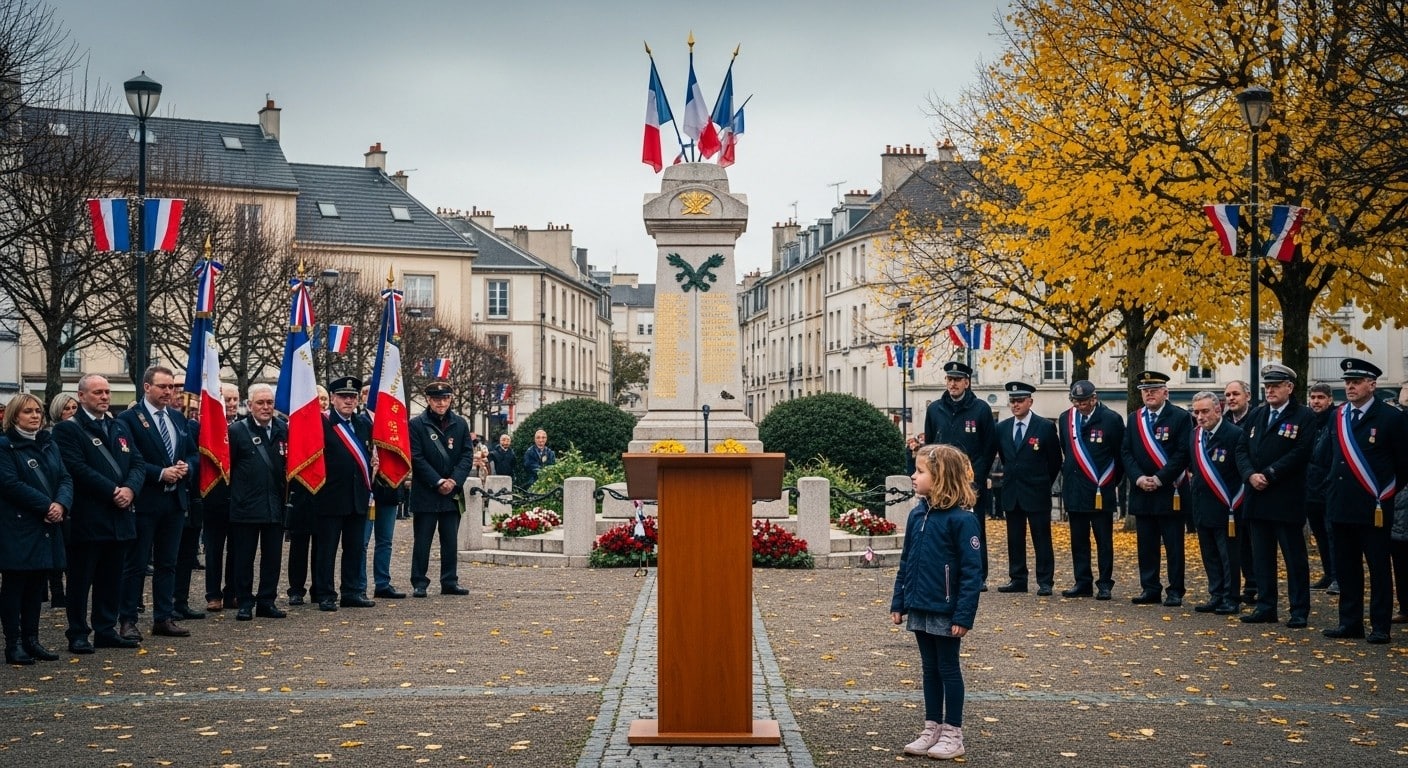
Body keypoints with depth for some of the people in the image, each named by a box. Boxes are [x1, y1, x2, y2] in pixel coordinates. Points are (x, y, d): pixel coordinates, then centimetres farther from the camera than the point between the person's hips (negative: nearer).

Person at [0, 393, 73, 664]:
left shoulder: (48, 443, 14)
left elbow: (65, 478, 7)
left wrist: (61, 504, -12)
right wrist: (47, 505, -18)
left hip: (47, 527, 6)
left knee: (37, 585, 10)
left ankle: (31, 640, 17)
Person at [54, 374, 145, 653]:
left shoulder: (120, 428, 17)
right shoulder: (67, 429, -5)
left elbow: (138, 463, 10)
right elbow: (77, 468, -16)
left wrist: (130, 488, -10)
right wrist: (113, 491, -19)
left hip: (119, 515, 6)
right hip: (87, 518, -6)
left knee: (112, 578, 11)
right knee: (81, 578, 1)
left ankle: (106, 630, 19)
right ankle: (78, 634, 7)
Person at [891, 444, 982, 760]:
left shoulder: (961, 518, -16)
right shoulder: (917, 514, 5)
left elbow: (972, 571, -17)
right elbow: (906, 562, 12)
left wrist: (964, 615, -20)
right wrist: (899, 602, 10)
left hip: (946, 613, -7)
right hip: (920, 610, 7)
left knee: (948, 669, 5)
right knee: (930, 669, 15)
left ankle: (953, 734, 16)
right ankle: (932, 728, 25)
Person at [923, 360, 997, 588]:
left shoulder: (981, 409, 0)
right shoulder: (934, 409, 9)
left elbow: (990, 447, 1)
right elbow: (928, 444, 14)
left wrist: (977, 476, -5)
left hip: (973, 481, -3)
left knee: (975, 530, 1)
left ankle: (979, 577, 8)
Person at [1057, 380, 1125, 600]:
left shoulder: (1111, 419, -6)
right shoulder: (1065, 418, 7)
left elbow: (1121, 454, 1)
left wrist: (1112, 482, 5)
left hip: (1101, 491, -4)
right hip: (1074, 490, 4)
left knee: (1103, 540, 2)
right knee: (1078, 540, 8)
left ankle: (1104, 584, 7)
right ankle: (1083, 583, 15)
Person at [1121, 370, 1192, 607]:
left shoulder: (1180, 417, -3)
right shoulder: (1134, 419, 11)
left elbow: (1183, 453, -10)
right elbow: (1126, 452, 8)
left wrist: (1159, 479, -14)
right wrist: (1139, 478, -7)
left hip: (1169, 491, -4)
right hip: (1142, 491, 5)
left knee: (1174, 544, 0)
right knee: (1145, 544, 7)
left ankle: (1175, 591, 4)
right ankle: (1149, 589, 14)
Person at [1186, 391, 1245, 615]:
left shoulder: (1235, 434, -11)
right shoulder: (1194, 435, 10)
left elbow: (1243, 471, -11)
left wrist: (1233, 504, -11)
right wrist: (1192, 484, 13)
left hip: (1225, 508, -7)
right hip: (1201, 508, 7)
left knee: (1229, 556, 0)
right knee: (1210, 556, 12)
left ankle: (1230, 600, 7)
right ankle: (1216, 597, 19)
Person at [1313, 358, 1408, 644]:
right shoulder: (1338, 417, 10)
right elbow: (1324, 456, 20)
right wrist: (1333, 486, 13)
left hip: (1373, 508, -5)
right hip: (1340, 506, 6)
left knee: (1378, 568, 2)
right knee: (1345, 567, 10)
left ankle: (1381, 627, 7)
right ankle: (1350, 622, 17)